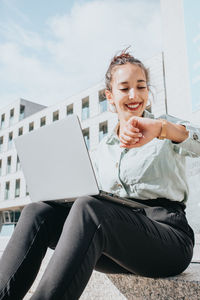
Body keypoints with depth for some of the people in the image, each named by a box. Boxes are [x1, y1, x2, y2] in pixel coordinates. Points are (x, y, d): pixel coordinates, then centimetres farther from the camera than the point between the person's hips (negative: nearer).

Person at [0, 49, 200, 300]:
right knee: (38, 211, -20)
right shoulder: (104, 149, 19)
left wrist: (160, 128, -34)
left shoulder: (168, 129, 8)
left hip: (167, 235, -4)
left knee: (88, 209, -34)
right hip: (116, 236, 4)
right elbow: (97, 196, 16)